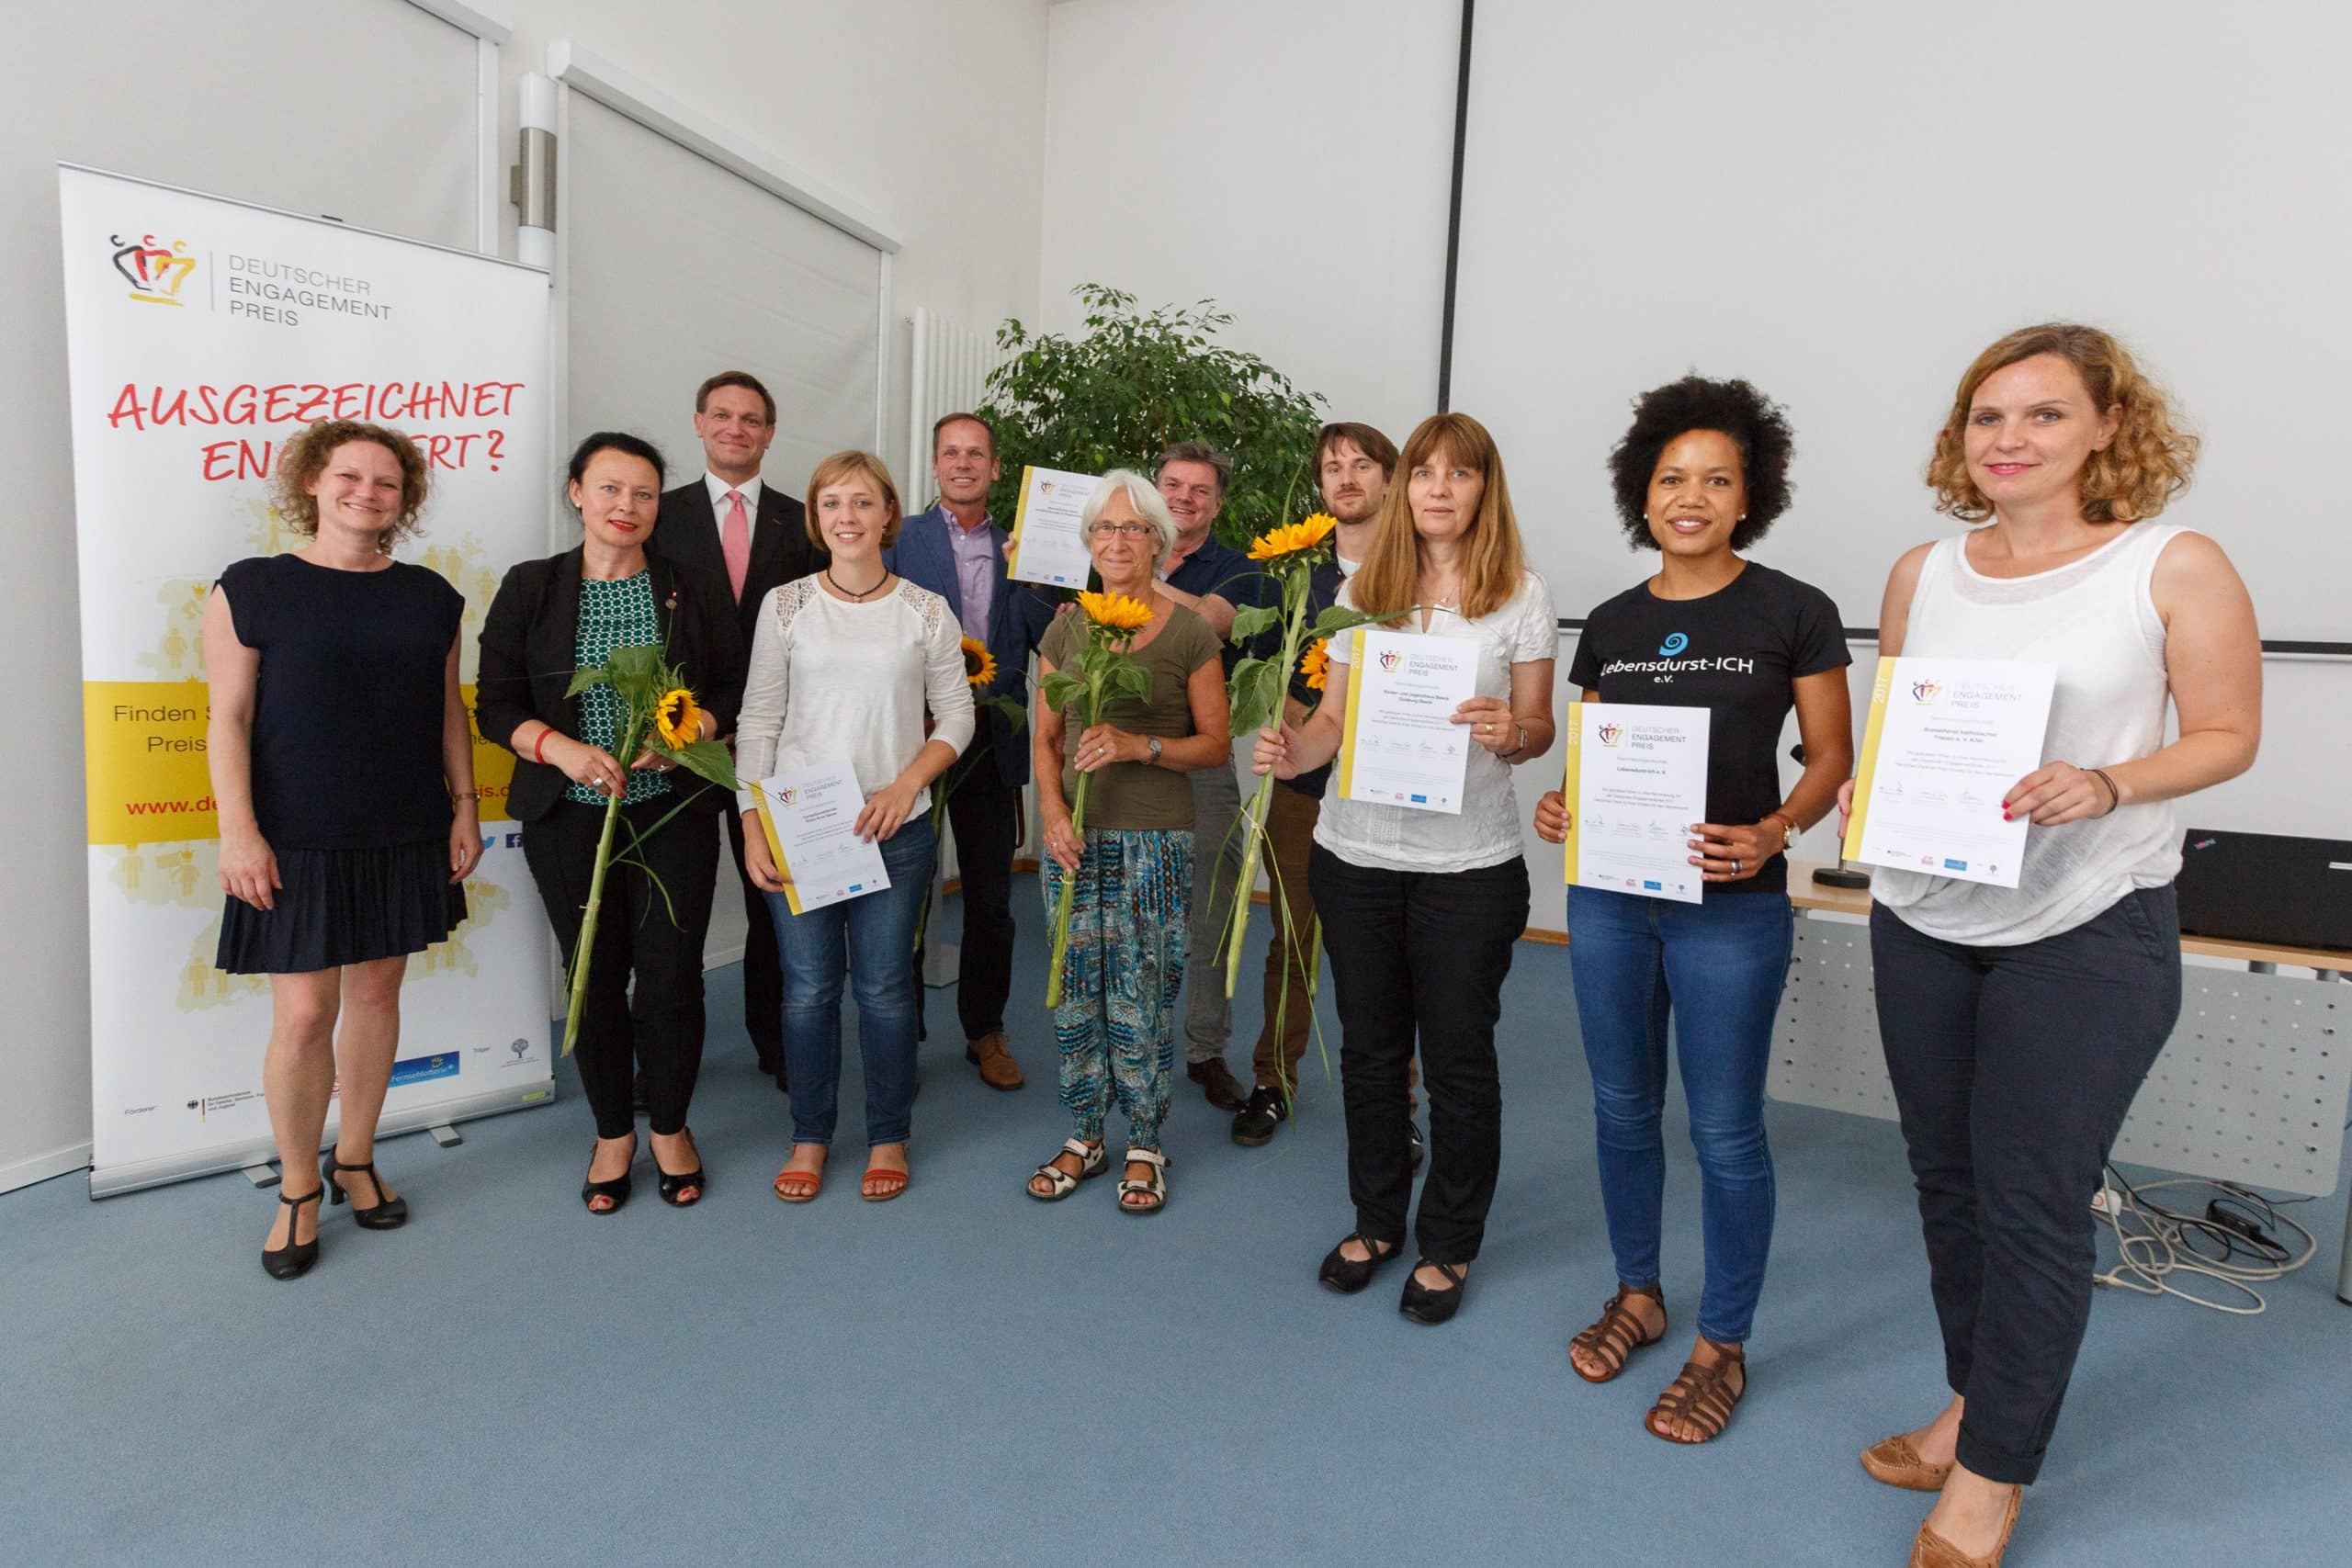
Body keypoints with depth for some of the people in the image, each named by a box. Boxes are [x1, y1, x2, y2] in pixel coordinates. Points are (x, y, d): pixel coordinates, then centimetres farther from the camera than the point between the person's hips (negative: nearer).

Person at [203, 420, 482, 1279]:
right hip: (297, 843, -3)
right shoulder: (252, 589, -2)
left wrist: (465, 805, 6)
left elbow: (449, 709, 11)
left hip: (405, 836, 3)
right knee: (304, 1015, -2)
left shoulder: (430, 597, 7)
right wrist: (238, 829, -11)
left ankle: (355, 1160, 29)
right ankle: (298, 1187, 19)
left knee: (376, 992, 11)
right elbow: (228, 719, -5)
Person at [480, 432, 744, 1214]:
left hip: (674, 813, 0)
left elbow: (735, 689, 4)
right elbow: (497, 704, 1)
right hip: (569, 819, 1)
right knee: (595, 976, 9)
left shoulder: (698, 588, 4)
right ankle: (612, 1133, 28)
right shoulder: (529, 588, 3)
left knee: (671, 977, 2)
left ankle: (669, 1127, 25)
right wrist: (562, 748, -17)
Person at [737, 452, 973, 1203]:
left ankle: (888, 1138, 25)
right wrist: (752, 824, -6)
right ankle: (809, 1138, 27)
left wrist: (904, 787, -11)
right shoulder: (785, 605, 2)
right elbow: (758, 721, 2)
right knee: (808, 988, 8)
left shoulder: (927, 612, 2)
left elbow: (956, 717, 4)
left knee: (884, 987, 7)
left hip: (895, 830, 0)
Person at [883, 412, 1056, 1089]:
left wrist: (1027, 577, -14)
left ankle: (985, 1031, 26)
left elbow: (1048, 639, -1)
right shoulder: (901, 539, 0)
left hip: (992, 745, 2)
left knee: (991, 899, 9)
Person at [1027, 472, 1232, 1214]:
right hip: (1075, 837, 4)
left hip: (1156, 839, -3)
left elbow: (1216, 744, -2)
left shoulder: (1189, 633, -3)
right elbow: (1046, 738, 11)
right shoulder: (1065, 629, 8)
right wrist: (1052, 810, -5)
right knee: (1076, 991, 9)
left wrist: (1140, 746, -17)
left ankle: (1144, 1145, 21)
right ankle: (1084, 1138, 27)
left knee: (1143, 998, 2)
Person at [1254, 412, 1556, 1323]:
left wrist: (1512, 734, -22)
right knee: (1370, 1044, 15)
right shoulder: (1363, 589, 5)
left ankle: (1448, 1245, 29)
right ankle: (1377, 1220, 36)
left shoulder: (1522, 595, -2)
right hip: (1356, 851, 3)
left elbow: (1539, 728, 0)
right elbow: (1335, 715, 7)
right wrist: (1294, 753, -14)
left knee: (1458, 1056, 8)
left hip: (1469, 863, -3)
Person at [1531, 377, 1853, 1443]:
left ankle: (1723, 1347, 23)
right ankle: (1637, 1294, 35)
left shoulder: (1793, 614, -5)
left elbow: (1832, 757, -3)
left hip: (1730, 907, -4)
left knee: (1724, 1128, 4)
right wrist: (1561, 809, -8)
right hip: (1608, 896, 4)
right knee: (1622, 1107, 15)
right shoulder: (1610, 624, 7)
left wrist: (1770, 834, -20)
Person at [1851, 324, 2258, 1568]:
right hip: (1924, 917, 5)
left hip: (2088, 929, -4)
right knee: (1948, 1177, 15)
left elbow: (2228, 737, -3)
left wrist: (2106, 785, -21)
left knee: (2034, 1200, 1)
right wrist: (1870, 791, -6)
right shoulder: (1923, 573, 6)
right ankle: (1975, 1400, 36)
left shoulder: (2176, 567, -6)